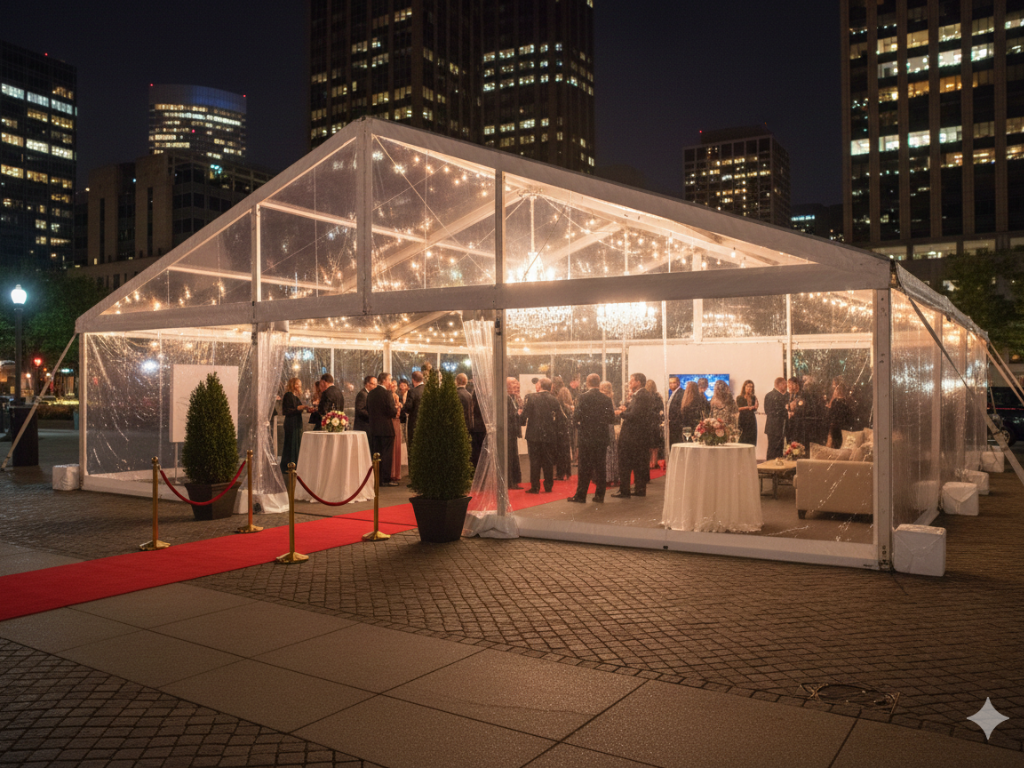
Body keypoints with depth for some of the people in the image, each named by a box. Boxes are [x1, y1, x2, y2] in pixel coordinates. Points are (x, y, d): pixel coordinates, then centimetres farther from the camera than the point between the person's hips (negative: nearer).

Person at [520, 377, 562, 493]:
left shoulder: (531, 397, -9)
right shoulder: (554, 399, -2)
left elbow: (525, 414, -10)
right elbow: (559, 418, -1)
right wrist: (554, 429, 12)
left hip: (534, 434, -2)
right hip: (549, 435, 2)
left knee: (534, 461, 5)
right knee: (548, 461, 11)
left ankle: (535, 487, 7)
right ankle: (548, 486, 14)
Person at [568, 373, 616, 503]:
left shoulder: (583, 397, -10)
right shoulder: (606, 399, 0)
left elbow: (577, 417, -14)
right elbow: (611, 419, 2)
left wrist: (574, 413, 8)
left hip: (587, 437, -3)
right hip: (602, 438, 3)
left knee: (585, 468, 2)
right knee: (600, 467, 10)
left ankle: (580, 496, 7)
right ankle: (599, 495, 13)